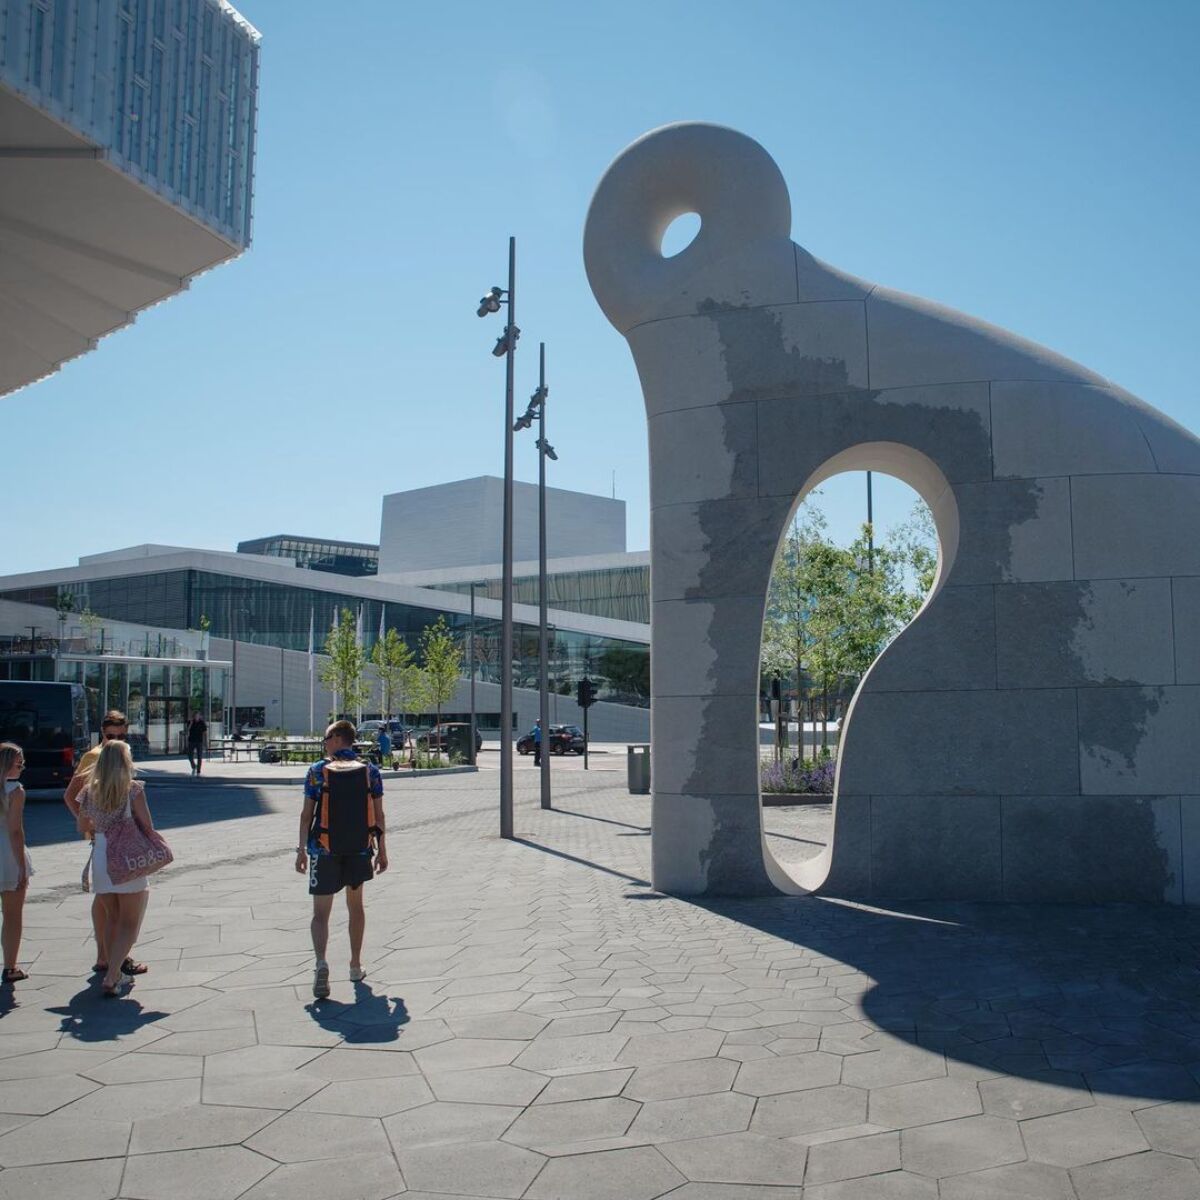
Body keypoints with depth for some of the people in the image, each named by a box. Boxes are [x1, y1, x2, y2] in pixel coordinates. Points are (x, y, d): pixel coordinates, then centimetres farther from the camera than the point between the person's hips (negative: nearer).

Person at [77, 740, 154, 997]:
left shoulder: (91, 791, 1)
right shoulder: (133, 789, -13)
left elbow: (82, 826, 12)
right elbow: (147, 827, -12)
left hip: (101, 859, 5)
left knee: (113, 920, 20)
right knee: (129, 924, 5)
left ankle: (114, 973, 26)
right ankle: (111, 977, -6)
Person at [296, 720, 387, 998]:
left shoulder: (317, 771, -4)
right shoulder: (371, 771, 0)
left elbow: (307, 814, -4)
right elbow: (378, 815, 1)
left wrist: (302, 850, 3)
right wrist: (382, 849, 10)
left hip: (324, 849, -2)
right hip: (360, 848, 2)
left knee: (321, 912, 3)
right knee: (355, 905, 20)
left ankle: (321, 962, -21)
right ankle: (356, 966, 27)